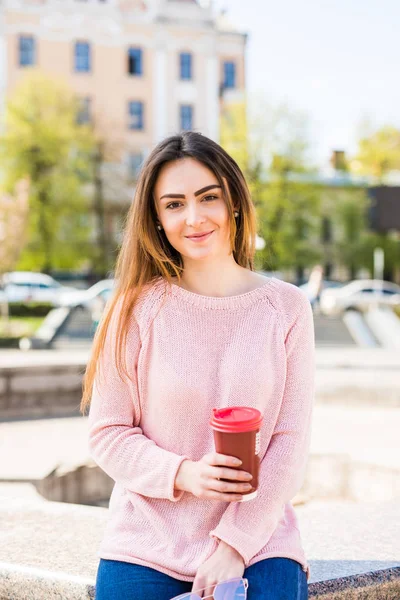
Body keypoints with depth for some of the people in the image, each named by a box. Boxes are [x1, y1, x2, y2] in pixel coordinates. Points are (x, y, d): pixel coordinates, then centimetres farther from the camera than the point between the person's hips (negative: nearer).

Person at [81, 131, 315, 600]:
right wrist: (182, 474, -17)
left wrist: (235, 544, -9)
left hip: (256, 540, 0)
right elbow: (107, 433, 0)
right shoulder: (137, 308, -2)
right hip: (146, 545, 0)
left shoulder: (285, 309, 0)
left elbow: (291, 441, -1)